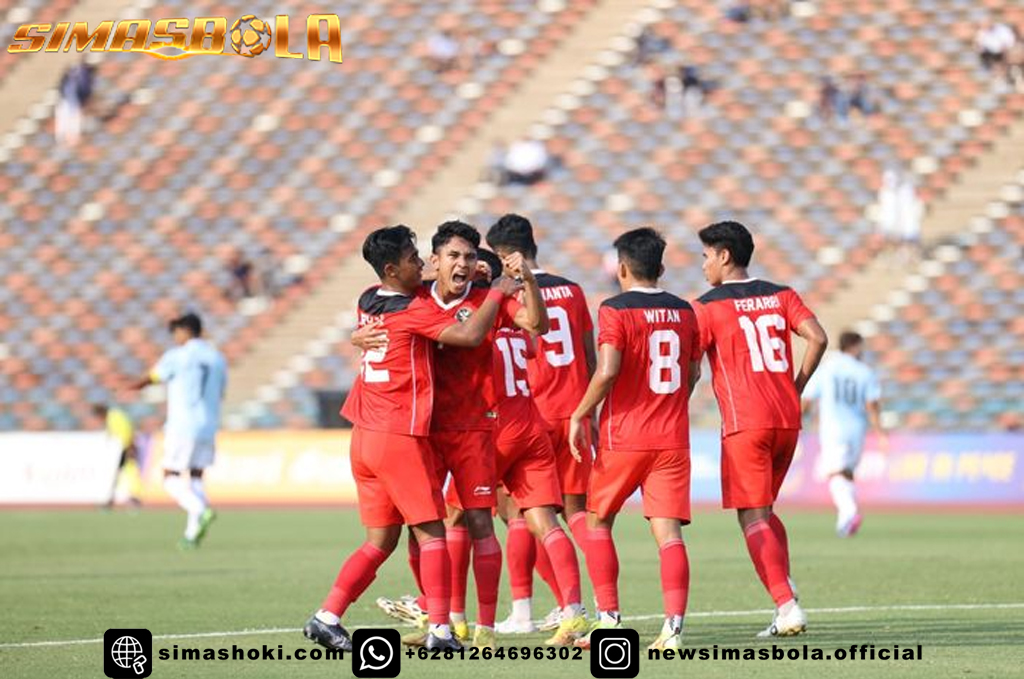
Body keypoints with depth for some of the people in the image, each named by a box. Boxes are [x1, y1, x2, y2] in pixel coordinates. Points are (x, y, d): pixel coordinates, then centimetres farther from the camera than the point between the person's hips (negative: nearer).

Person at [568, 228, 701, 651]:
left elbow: (606, 372, -17)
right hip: (673, 438, 4)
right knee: (668, 532, -2)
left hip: (624, 438, -4)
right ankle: (674, 624, -16)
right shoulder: (684, 312, 9)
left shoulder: (616, 310, -8)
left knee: (598, 522, 13)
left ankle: (608, 619, 10)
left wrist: (580, 415, -6)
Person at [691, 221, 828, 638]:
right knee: (764, 511, 20)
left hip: (745, 424, -6)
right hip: (788, 420, 6)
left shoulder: (707, 306, -2)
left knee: (753, 518, -5)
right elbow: (817, 338, 0)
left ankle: (787, 607, -17)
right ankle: (785, 590, 7)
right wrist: (794, 390, 8)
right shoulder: (781, 296, 12)